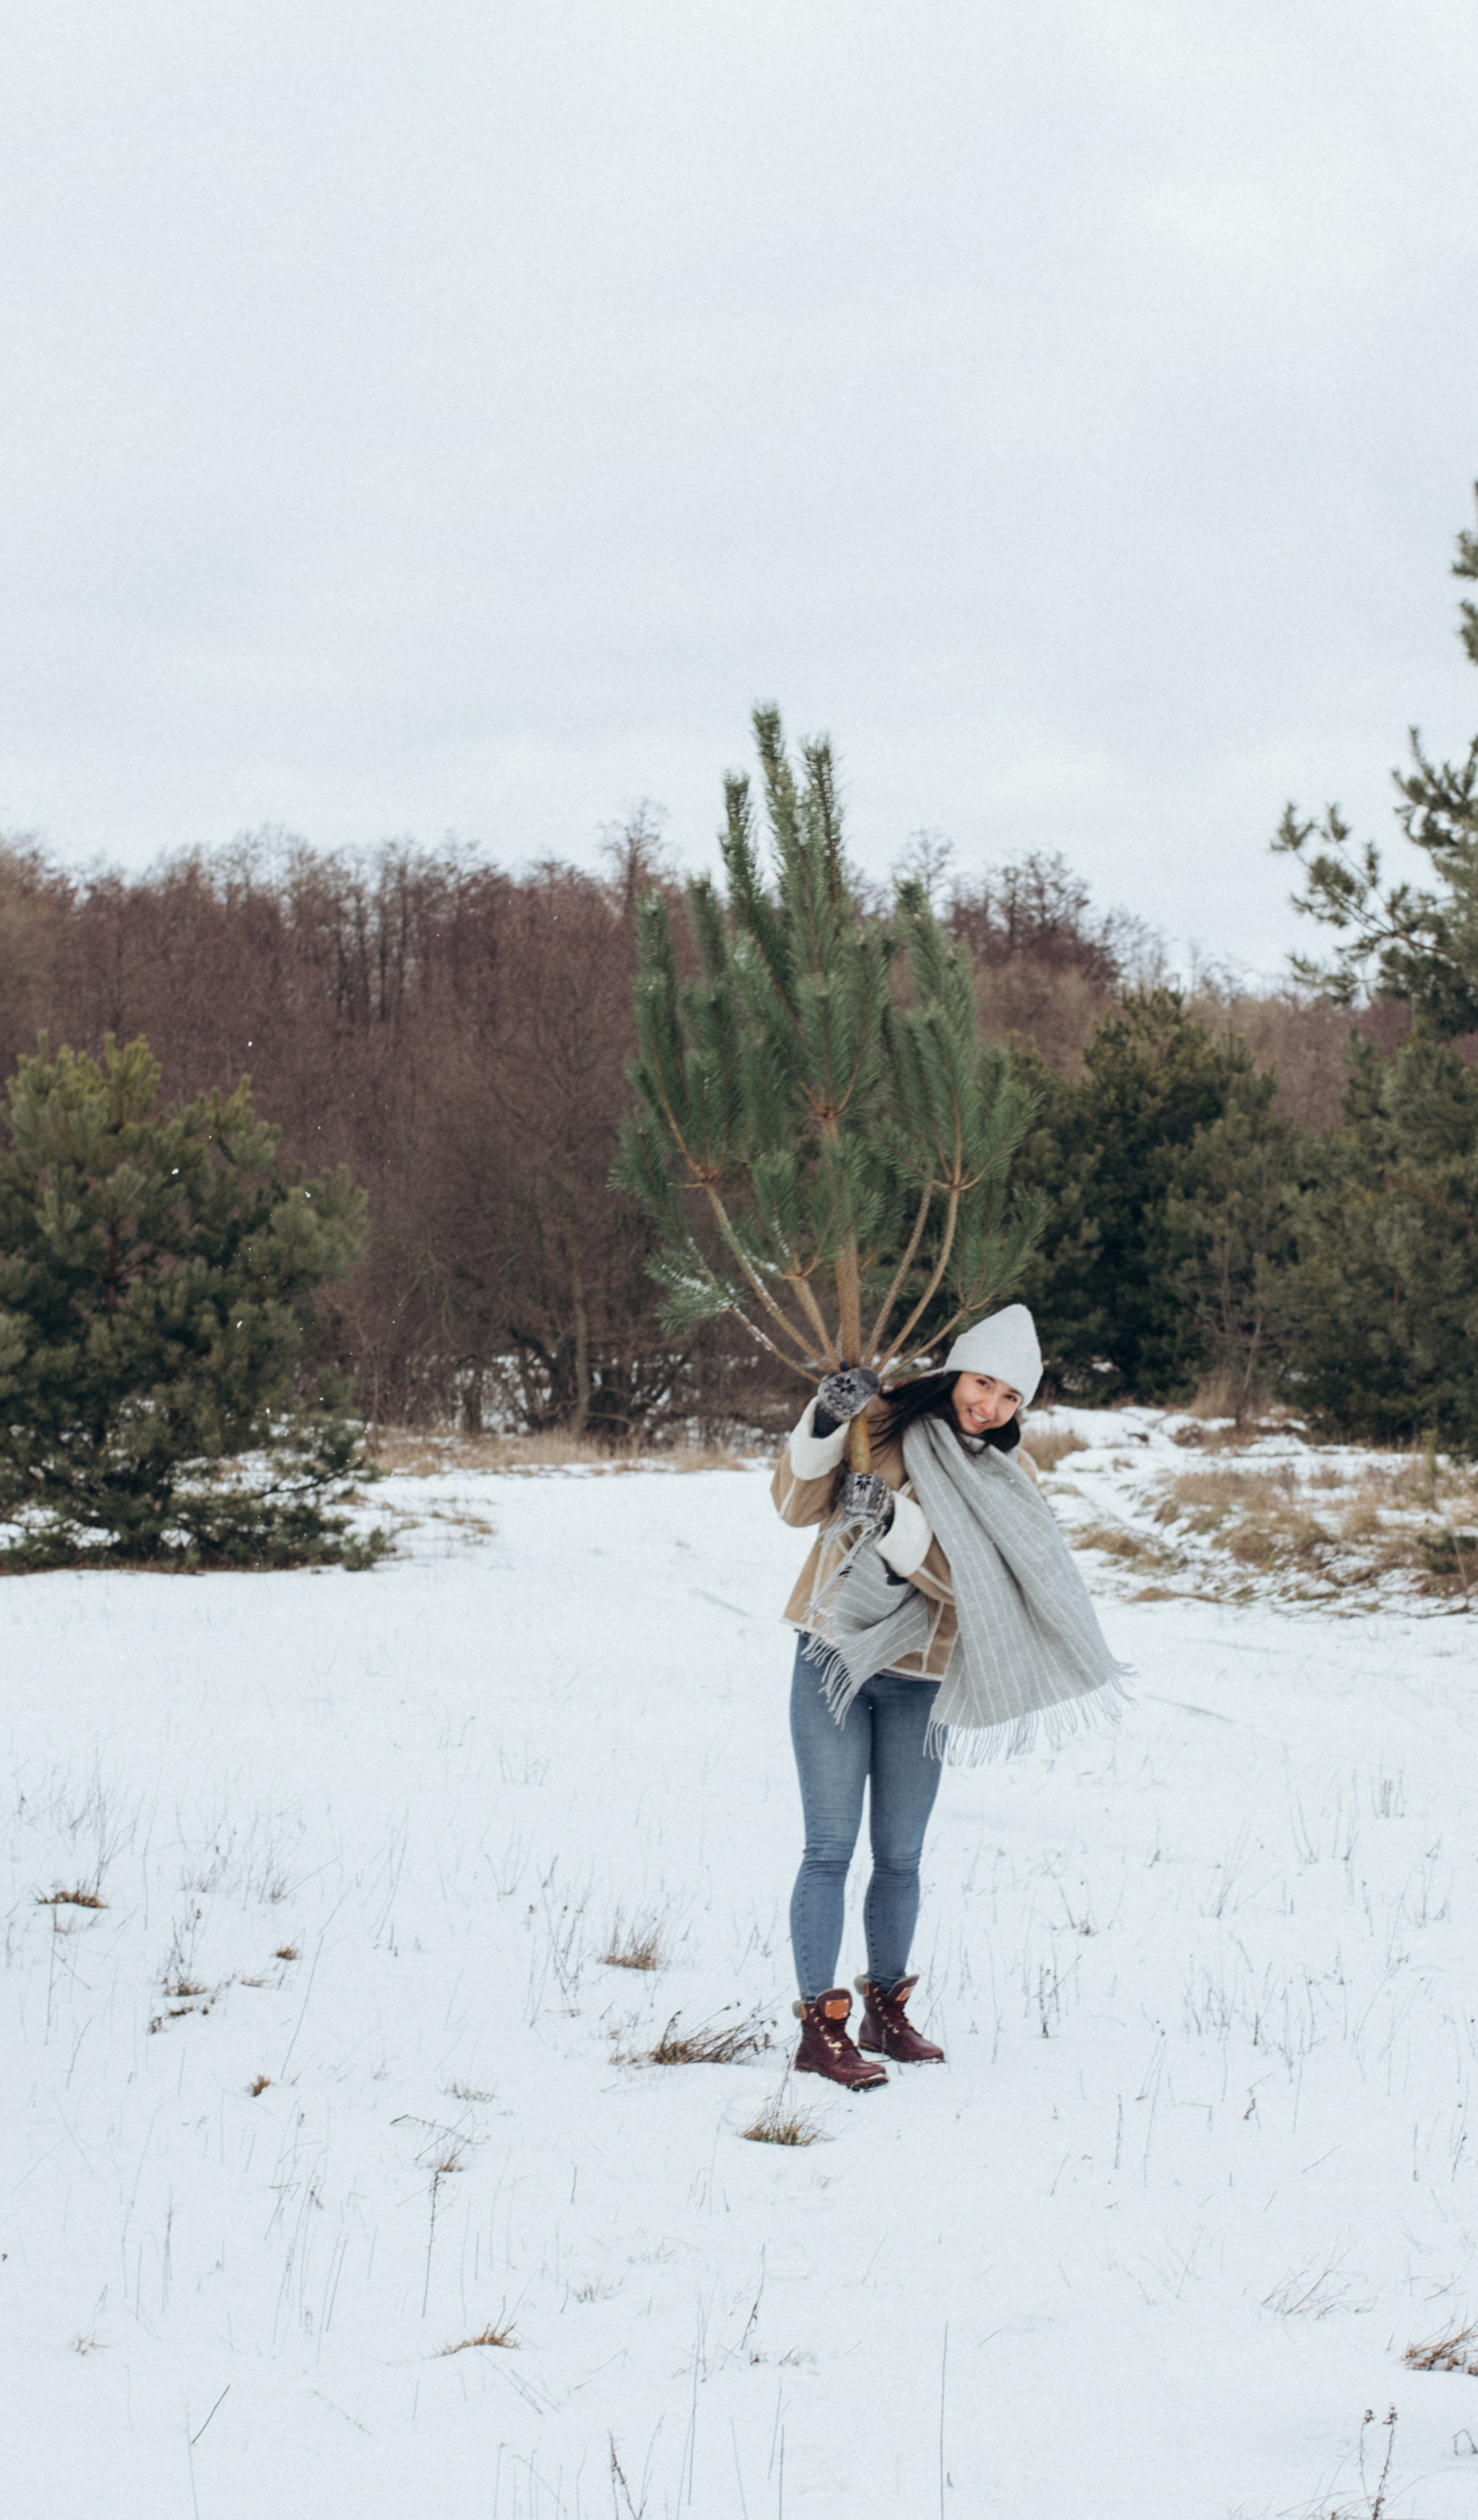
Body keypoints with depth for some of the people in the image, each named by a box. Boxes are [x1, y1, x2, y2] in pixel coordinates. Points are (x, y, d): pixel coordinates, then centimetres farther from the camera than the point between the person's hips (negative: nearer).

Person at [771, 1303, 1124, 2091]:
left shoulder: (1005, 1477, 2)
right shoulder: (883, 1425, -4)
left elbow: (957, 1576, -12)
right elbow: (797, 1506, -9)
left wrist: (893, 1521, -28)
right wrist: (824, 1425, -24)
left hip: (917, 1681, 3)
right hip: (834, 1666, -3)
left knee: (900, 1857, 11)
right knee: (831, 1848, -5)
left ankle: (886, 2012, 25)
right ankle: (819, 2026, -1)